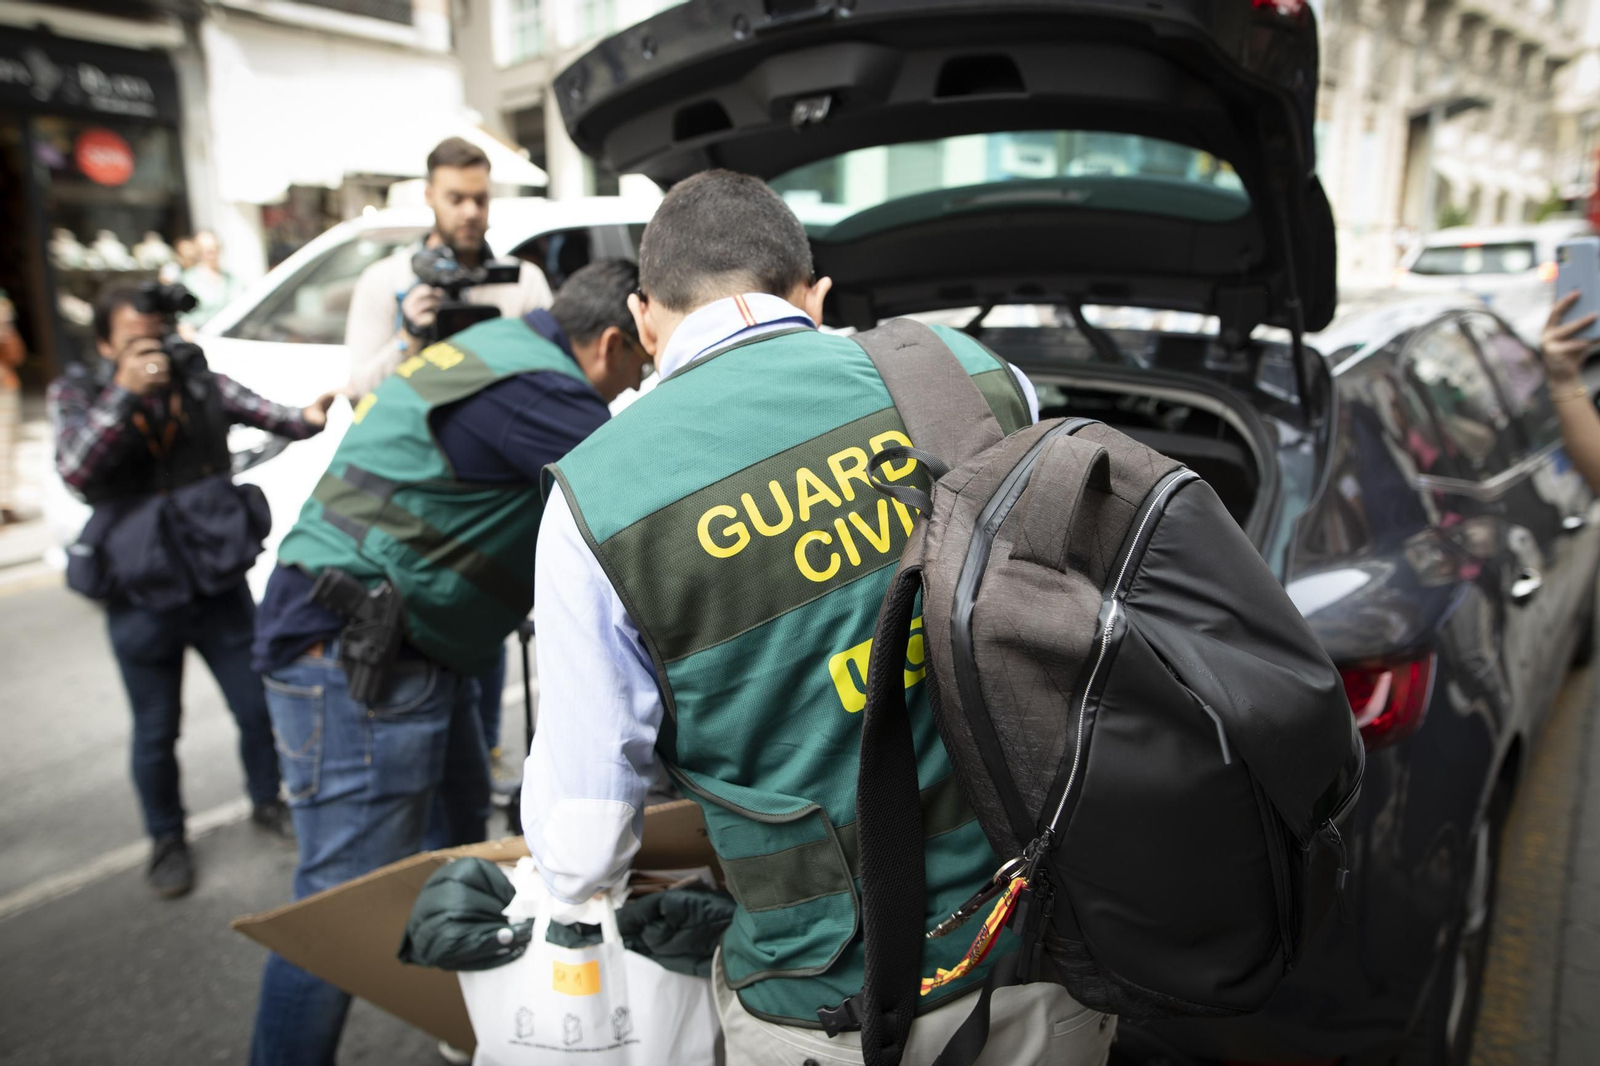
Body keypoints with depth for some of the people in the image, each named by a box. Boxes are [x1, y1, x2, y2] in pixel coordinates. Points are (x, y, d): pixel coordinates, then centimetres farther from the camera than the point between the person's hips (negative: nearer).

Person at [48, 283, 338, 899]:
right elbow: (74, 472, -20)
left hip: (219, 582, 1)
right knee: (155, 732, 13)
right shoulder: (75, 392, -3)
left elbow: (262, 413, -12)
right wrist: (126, 393, -29)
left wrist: (307, 418, -34)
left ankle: (268, 802, 35)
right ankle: (166, 838, 34)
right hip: (139, 600, -1)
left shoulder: (198, 382, 0)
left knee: (259, 707, 10)